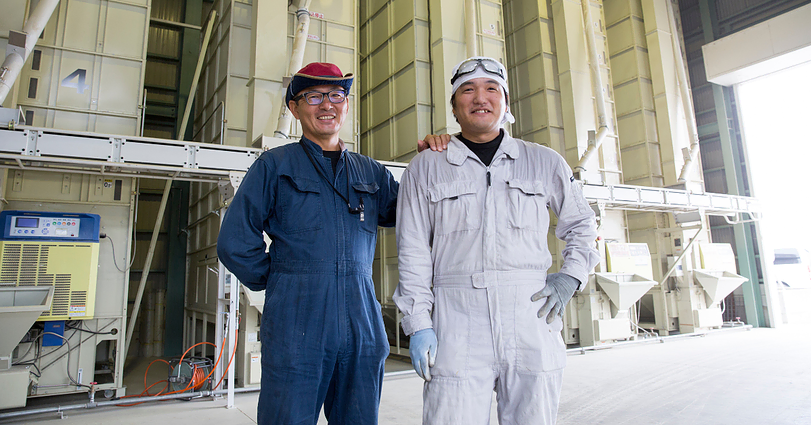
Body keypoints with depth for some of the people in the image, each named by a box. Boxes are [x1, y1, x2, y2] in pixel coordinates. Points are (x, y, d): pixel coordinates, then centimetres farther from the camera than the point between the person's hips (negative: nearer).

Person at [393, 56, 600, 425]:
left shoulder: (546, 163, 11)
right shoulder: (425, 168, 8)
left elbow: (581, 226, 22)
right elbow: (413, 252, 5)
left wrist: (570, 276, 5)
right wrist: (418, 323, -2)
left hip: (533, 321, 2)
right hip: (457, 322, -1)